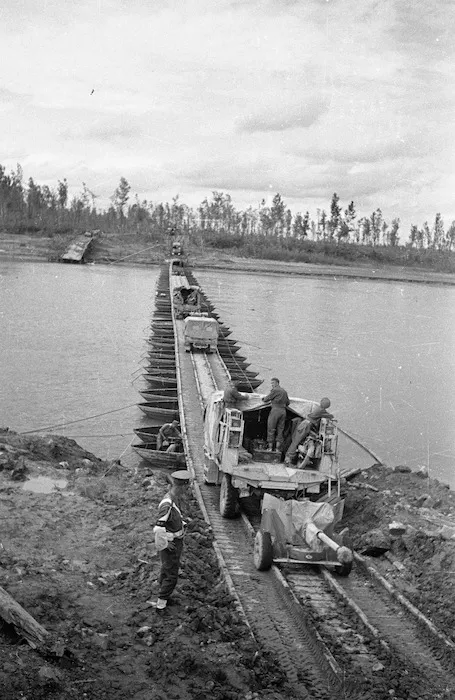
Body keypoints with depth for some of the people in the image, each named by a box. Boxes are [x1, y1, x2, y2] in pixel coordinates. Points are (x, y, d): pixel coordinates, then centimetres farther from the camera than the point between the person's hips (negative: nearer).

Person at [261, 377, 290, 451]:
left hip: (275, 410, -7)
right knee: (280, 430, 6)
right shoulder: (284, 391, 17)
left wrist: (270, 391, 12)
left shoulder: (275, 390, -6)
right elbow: (287, 403, 25)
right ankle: (277, 449, 2)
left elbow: (266, 400, -2)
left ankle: (270, 448, -4)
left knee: (271, 429, -1)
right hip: (283, 411, 7)